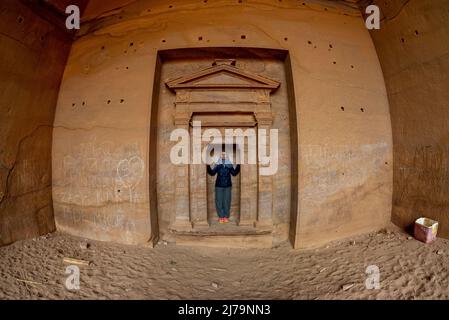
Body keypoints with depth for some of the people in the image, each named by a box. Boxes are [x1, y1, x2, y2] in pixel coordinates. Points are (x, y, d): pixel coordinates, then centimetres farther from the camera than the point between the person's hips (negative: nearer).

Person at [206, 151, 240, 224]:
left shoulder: (229, 164, 2)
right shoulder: (217, 164, -2)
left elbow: (234, 173, 4)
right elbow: (212, 173, -5)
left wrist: (238, 166, -3)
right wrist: (208, 166, -16)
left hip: (228, 186, 1)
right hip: (219, 186, -1)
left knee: (227, 202, 5)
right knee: (219, 201, 2)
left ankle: (226, 217, 17)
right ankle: (221, 217, 14)